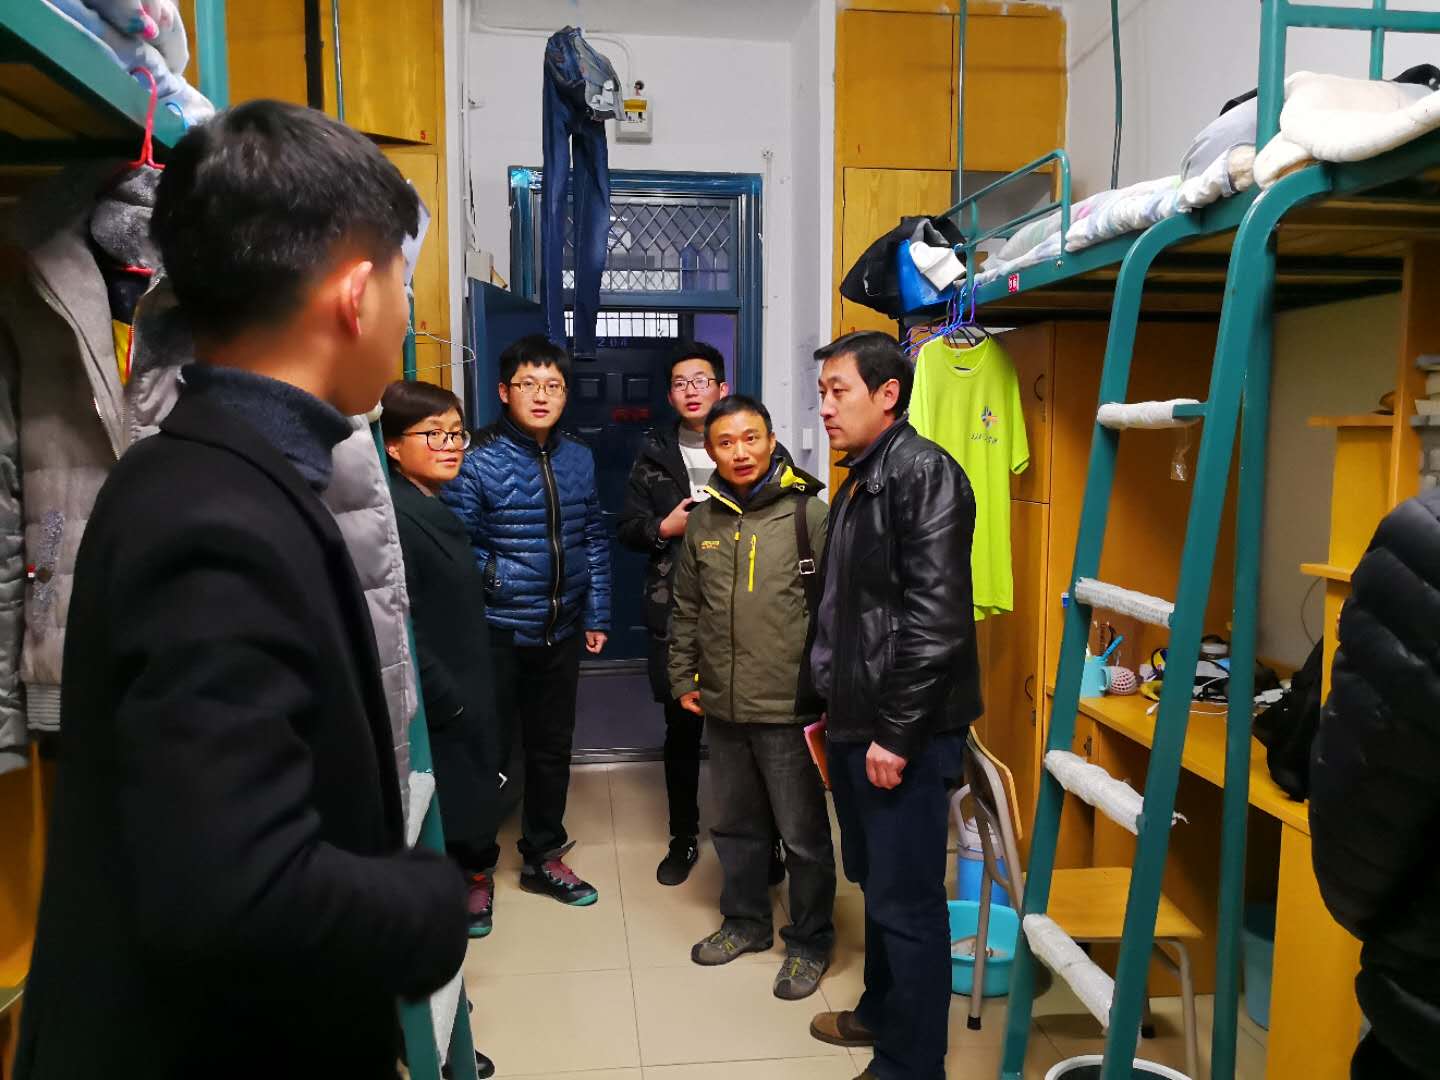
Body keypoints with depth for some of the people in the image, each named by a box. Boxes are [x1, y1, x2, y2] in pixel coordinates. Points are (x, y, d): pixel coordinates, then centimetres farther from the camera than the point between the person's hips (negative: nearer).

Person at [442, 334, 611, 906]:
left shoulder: (578, 460, 5)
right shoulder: (478, 461, -10)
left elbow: (594, 540, 9)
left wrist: (596, 616, 8)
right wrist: (496, 574, -21)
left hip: (561, 632, 5)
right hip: (498, 632, -5)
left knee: (553, 746, 17)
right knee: (489, 750, 7)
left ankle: (544, 855, 36)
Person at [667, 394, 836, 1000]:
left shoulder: (809, 514, -9)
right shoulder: (703, 521, 7)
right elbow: (687, 609, 16)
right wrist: (683, 678, 13)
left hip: (790, 707, -5)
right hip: (723, 707, 5)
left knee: (803, 833, 7)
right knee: (735, 825, 20)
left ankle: (810, 943, 27)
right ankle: (745, 922, 39)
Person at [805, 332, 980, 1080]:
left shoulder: (924, 472, -14)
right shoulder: (857, 480, 14)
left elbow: (935, 617, -22)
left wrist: (896, 732, -20)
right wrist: (830, 704, 18)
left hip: (904, 732, -9)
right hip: (856, 722, 9)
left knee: (906, 900, 2)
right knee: (875, 884, 22)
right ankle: (882, 1011, 40)